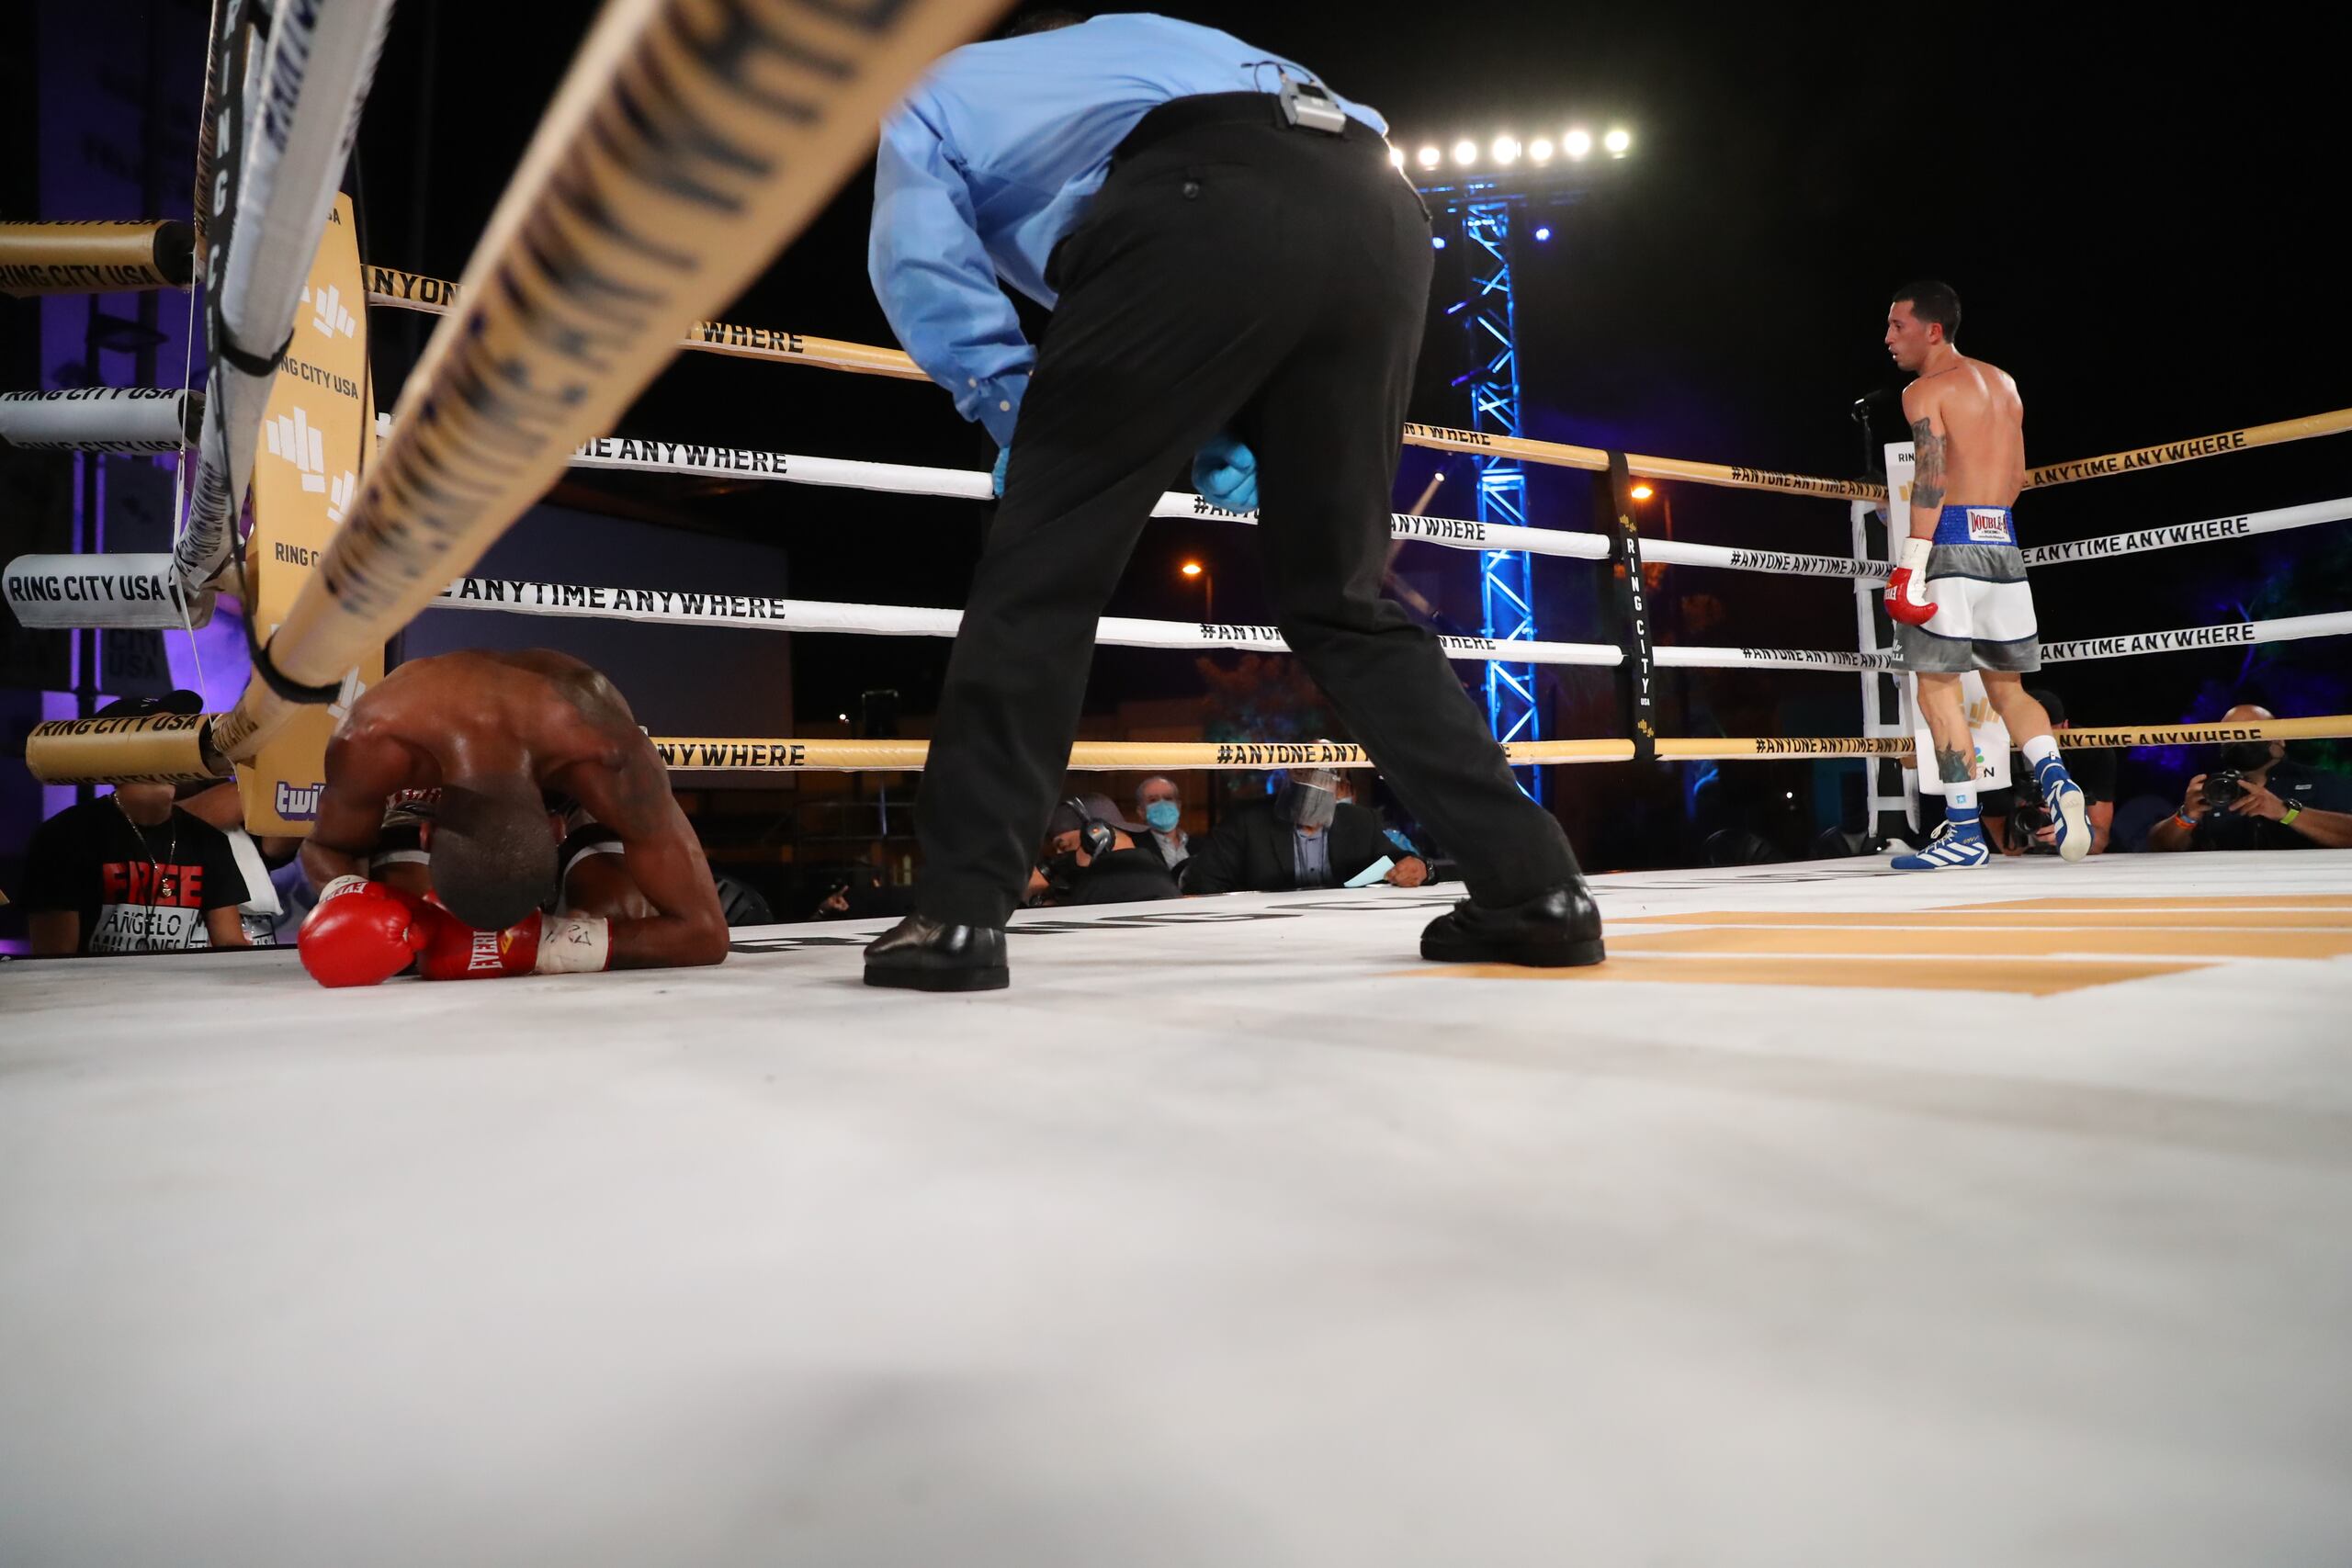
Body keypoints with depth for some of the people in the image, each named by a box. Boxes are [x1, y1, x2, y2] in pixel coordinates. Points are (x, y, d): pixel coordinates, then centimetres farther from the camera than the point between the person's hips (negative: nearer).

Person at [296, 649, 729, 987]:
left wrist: (532, 946, -50)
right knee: (400, 938, -14)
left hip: (566, 768, -1)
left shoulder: (607, 758, -48)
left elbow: (703, 931, -44)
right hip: (432, 759, 1)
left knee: (622, 916, -20)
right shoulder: (374, 743, -43)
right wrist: (349, 901, -43)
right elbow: (326, 846, -18)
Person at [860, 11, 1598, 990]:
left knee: (1044, 562, 2)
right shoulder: (1142, 37, 46)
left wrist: (1015, 404, 12)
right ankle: (1535, 887, 12)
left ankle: (959, 911, -2)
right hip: (1379, 215, 6)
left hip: (1207, 210, -6)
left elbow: (917, 260, 10)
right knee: (1337, 593, 14)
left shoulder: (936, 89, 32)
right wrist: (1216, 429, 26)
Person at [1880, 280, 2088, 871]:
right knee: (2007, 685, 16)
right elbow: (2017, 477, 22)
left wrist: (1911, 565, -21)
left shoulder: (1925, 389, -4)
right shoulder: (2002, 382, 20)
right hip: (2004, 544, 8)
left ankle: (1965, 832, -4)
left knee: (1937, 686, -3)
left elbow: (1932, 477, -16)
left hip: (1952, 541, -7)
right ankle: (2056, 779, -8)